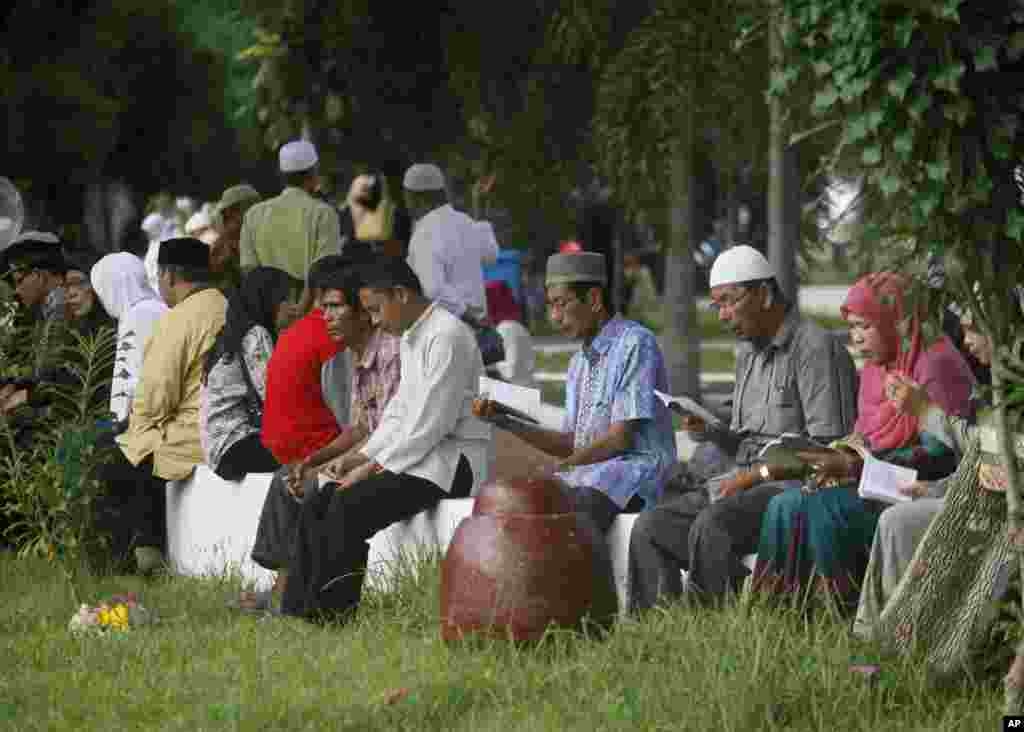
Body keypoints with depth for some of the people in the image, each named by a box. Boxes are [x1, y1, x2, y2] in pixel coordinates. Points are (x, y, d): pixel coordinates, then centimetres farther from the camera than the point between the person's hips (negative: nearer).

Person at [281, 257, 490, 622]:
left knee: (349, 507, -25)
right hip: (418, 453, 10)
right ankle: (295, 612, -7)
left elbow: (429, 426, -20)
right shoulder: (411, 339, 17)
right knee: (318, 506, -2)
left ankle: (329, 616, -19)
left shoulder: (447, 336, -16)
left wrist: (373, 467, -16)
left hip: (451, 462, -10)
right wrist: (364, 455, 6)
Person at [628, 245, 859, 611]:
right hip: (743, 482, 9)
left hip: (792, 484, -9)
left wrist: (757, 475, -16)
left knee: (710, 525, -34)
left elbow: (827, 447, -15)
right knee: (650, 527, -10)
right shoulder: (748, 353, 20)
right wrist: (708, 431, 3)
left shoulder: (814, 347, -9)